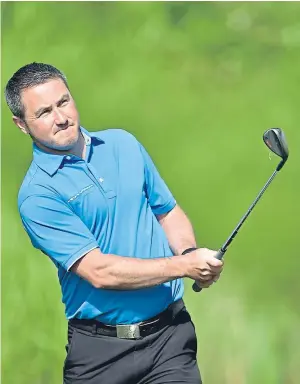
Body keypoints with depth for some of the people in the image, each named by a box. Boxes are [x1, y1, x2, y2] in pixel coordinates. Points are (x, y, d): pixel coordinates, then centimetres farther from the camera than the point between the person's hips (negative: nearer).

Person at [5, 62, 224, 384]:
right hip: (100, 350, -3)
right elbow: (98, 272, -17)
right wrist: (182, 266, -17)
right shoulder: (37, 194, -10)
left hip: (171, 332, 3)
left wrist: (190, 253, -4)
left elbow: (169, 212, 17)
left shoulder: (123, 144, 9)